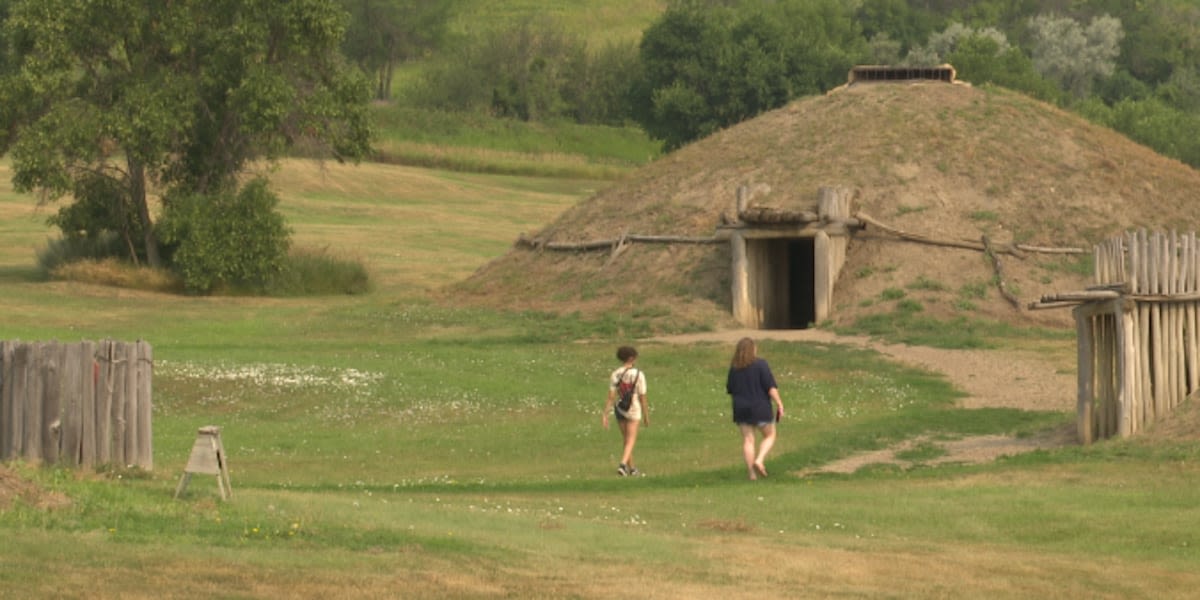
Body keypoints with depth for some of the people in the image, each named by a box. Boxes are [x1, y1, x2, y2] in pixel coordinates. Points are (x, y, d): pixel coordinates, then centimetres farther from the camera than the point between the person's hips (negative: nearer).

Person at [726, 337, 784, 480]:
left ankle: (752, 473, 3)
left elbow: (730, 390, 12)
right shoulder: (760, 365, -10)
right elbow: (771, 387, -14)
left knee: (747, 440, 6)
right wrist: (779, 404, -8)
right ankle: (759, 460, -8)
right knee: (769, 436, 14)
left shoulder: (734, 368, 3)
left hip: (741, 409, 4)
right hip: (760, 408, -4)